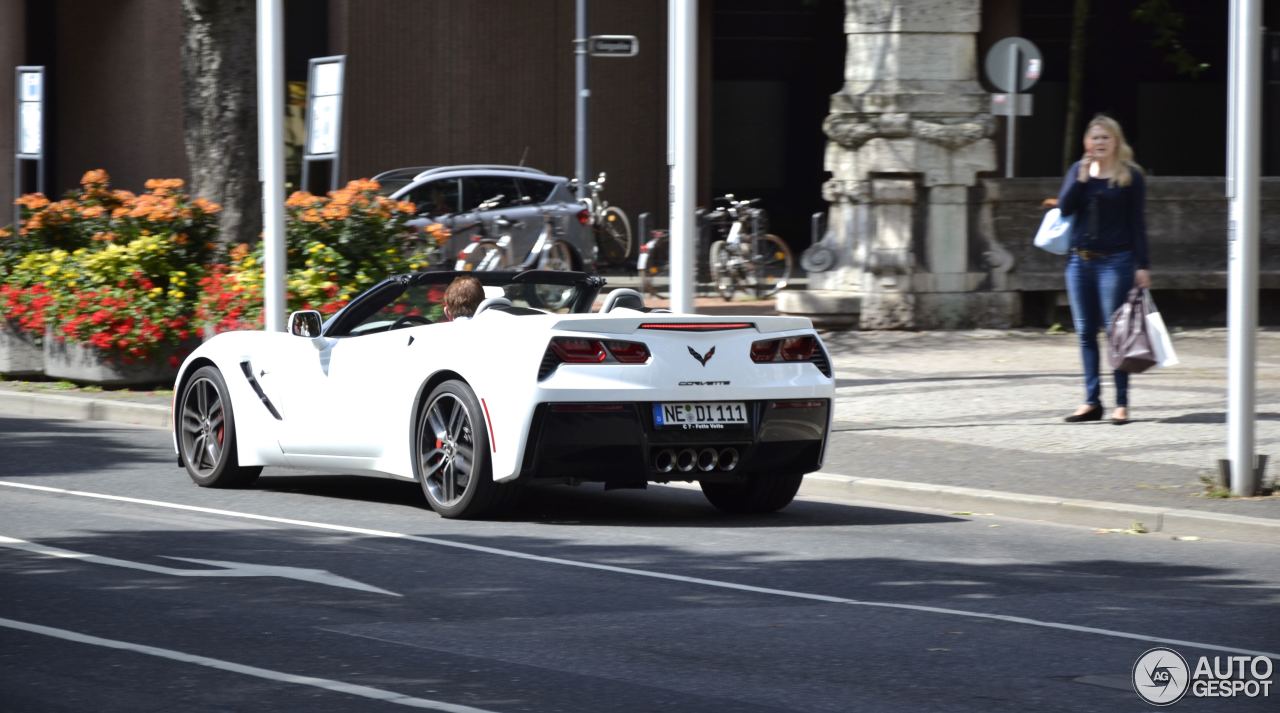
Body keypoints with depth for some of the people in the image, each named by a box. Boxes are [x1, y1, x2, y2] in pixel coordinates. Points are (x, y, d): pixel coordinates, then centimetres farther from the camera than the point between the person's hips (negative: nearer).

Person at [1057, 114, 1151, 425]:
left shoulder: (1130, 175, -1)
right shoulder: (1078, 170, 11)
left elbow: (1137, 223, -2)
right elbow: (1064, 207, 0)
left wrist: (1142, 265, -7)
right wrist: (1082, 178, -10)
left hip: (1115, 261, -5)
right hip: (1080, 260, 5)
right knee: (1085, 333, 7)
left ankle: (1121, 403, 0)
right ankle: (1092, 401, 12)